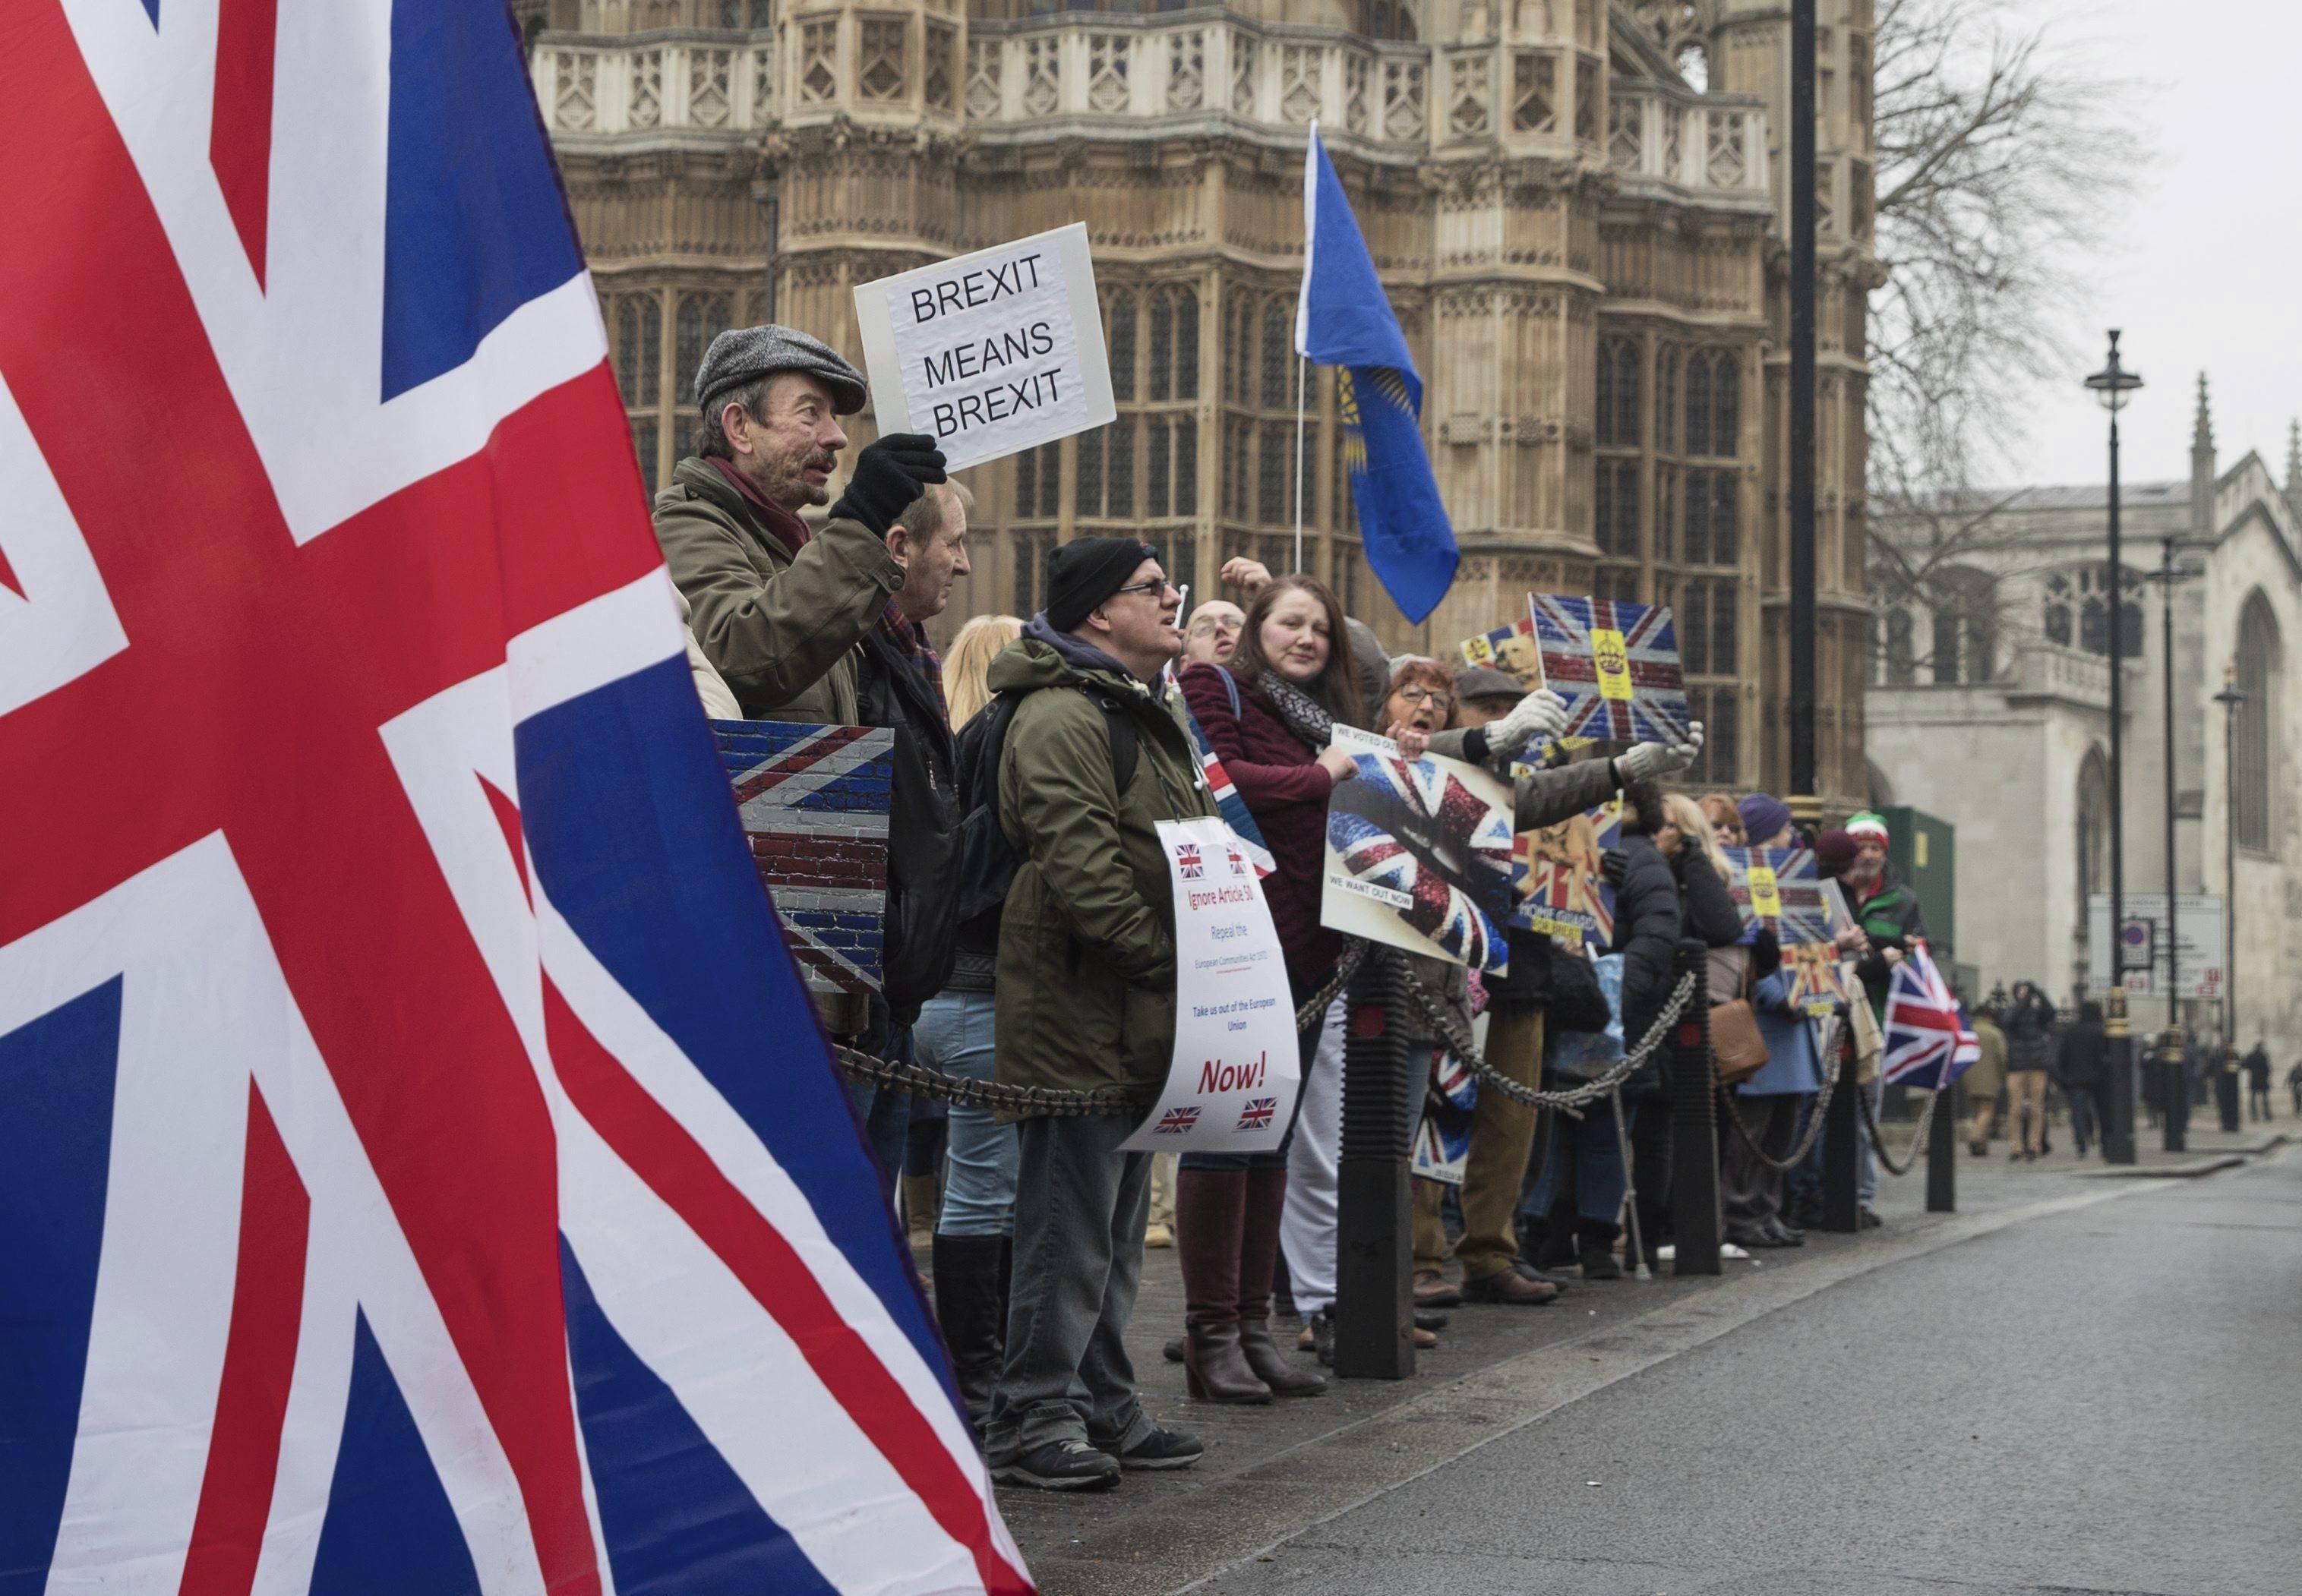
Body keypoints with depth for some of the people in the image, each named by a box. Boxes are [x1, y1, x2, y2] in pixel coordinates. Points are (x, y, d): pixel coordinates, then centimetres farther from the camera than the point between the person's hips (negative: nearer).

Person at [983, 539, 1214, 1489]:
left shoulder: (1152, 713, 21)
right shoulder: (1062, 717, -15)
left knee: (1118, 1225, 15)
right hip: (1077, 1015, -10)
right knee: (1072, 1223, -7)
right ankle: (1033, 1419, -1)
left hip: (1139, 1019, 11)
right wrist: (1167, 960, -22)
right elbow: (1079, 866, -24)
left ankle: (1102, 1405, 23)